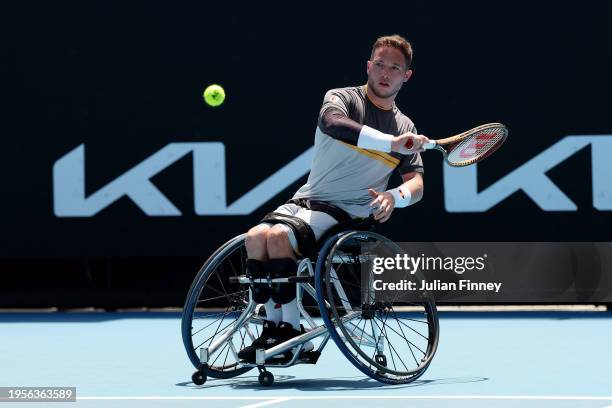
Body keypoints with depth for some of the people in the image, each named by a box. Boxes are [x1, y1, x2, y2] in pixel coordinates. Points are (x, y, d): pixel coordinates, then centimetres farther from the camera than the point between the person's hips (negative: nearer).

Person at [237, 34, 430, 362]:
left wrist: (396, 196, -22)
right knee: (256, 236, -28)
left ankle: (291, 330, -20)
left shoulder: (405, 128, 11)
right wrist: (391, 143, -33)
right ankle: (273, 325, -18)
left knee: (279, 236, -30)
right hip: (305, 200, 2)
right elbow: (333, 123, -24)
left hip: (346, 212, -2)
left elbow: (416, 184, 3)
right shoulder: (342, 98, 2)